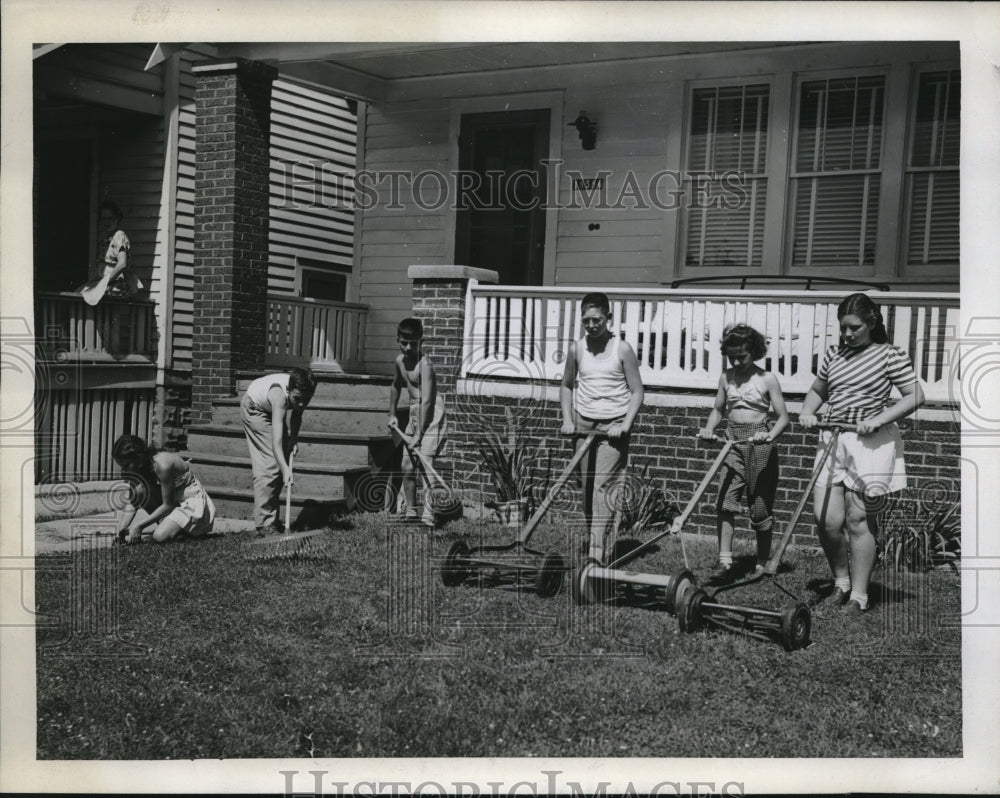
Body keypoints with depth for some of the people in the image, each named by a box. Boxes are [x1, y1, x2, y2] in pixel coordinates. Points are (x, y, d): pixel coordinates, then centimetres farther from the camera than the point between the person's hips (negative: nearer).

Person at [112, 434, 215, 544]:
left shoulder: (162, 464, -32)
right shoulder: (139, 468, -9)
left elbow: (168, 505, -25)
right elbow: (133, 502, -3)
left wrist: (139, 525, -25)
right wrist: (122, 527, -20)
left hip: (191, 501, -8)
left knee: (159, 537, -29)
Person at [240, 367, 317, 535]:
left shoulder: (301, 393, -27)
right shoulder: (279, 395, -45)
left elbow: (297, 413, -1)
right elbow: (276, 442, -51)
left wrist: (294, 438, -14)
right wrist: (285, 470, -60)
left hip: (272, 410, 7)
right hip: (254, 409, -7)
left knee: (283, 459, 6)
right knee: (269, 464, -17)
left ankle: (271, 519, 15)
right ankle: (264, 524, -15)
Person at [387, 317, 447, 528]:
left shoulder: (424, 364, -19)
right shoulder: (399, 361, 7)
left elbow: (426, 401, -24)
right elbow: (396, 386, 27)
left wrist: (419, 433, -26)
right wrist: (392, 414, 25)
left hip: (431, 414, -9)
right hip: (414, 412, 9)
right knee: (406, 464, 11)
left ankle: (428, 514, -20)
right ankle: (410, 510, 24)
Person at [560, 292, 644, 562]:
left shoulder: (622, 349, -6)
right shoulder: (577, 349, 5)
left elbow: (637, 391, -3)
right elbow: (567, 386, 18)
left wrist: (626, 425, -14)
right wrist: (567, 420, 5)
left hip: (613, 426, -4)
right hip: (584, 425, 4)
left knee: (602, 487, -15)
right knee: (587, 489, 7)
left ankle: (596, 552, -21)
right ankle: (593, 543, 18)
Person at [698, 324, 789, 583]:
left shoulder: (767, 379, -3)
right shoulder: (726, 377, 8)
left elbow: (783, 417, -4)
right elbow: (719, 409, 20)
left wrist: (770, 435, -23)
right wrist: (709, 428, 0)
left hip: (759, 444, -3)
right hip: (732, 442, 3)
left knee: (761, 507, 4)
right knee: (725, 501, -11)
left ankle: (762, 565, 16)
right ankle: (725, 561, -10)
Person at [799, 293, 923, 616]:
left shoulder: (889, 354, -2)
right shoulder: (833, 355, 13)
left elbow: (915, 396, -6)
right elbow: (817, 390, 28)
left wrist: (880, 419, -16)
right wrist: (807, 413, 8)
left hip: (870, 443, -5)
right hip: (832, 441, 5)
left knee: (858, 519, -4)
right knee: (827, 520, -1)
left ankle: (859, 596, 7)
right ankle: (841, 582, 22)